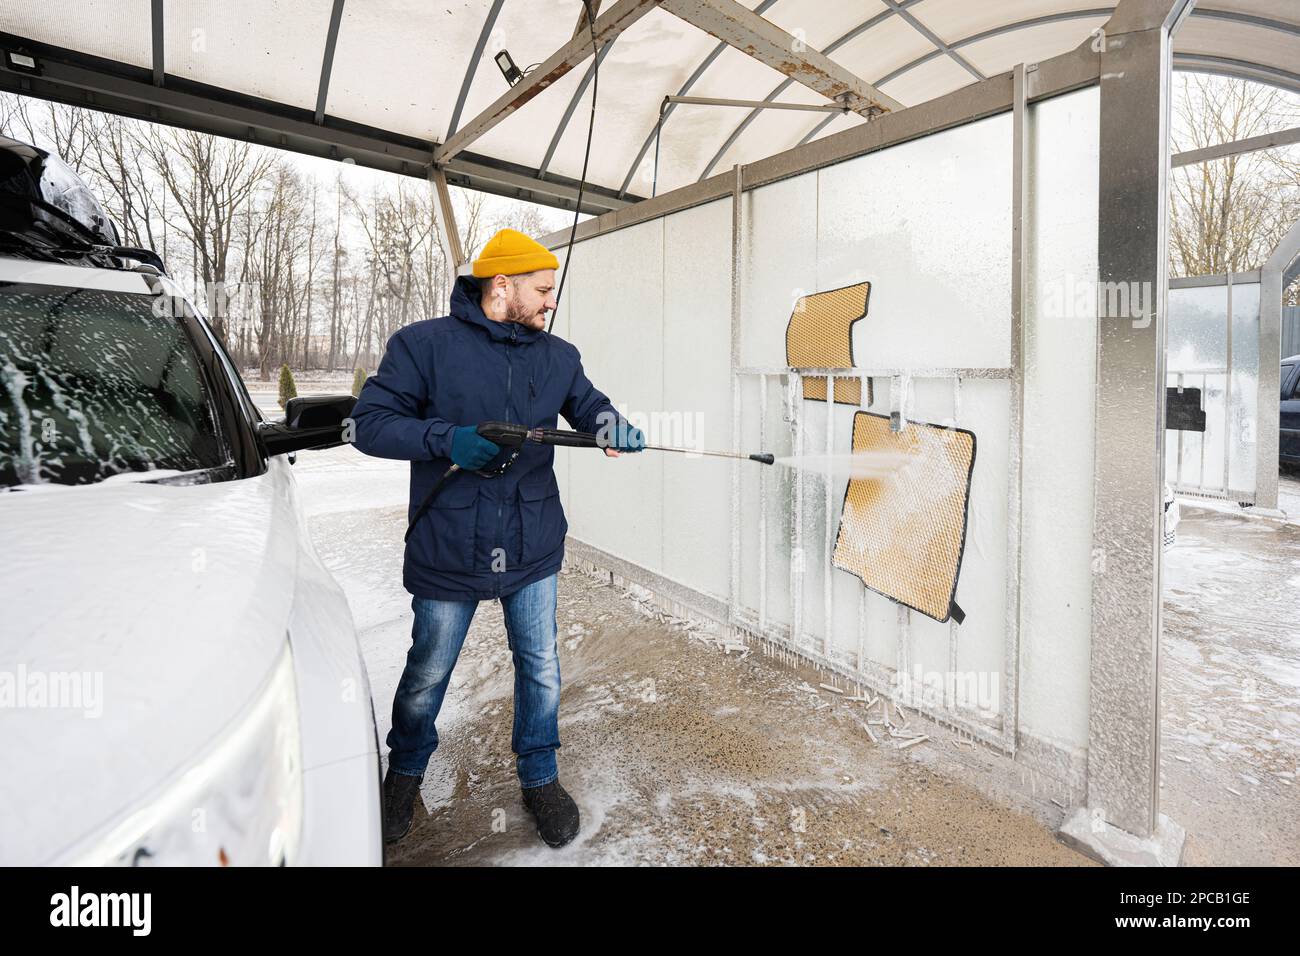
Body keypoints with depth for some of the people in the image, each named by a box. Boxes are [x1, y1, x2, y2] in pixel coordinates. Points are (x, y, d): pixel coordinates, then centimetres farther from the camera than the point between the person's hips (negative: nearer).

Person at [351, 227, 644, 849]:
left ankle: (540, 777, 39)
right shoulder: (423, 344, -7)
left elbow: (588, 405, 6)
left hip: (533, 548, 3)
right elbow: (370, 423, -8)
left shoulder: (558, 356, 6)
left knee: (540, 668, 14)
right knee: (428, 673, 16)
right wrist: (448, 440, -24)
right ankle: (405, 772, 46)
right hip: (448, 552, -3)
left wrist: (613, 428, -18)